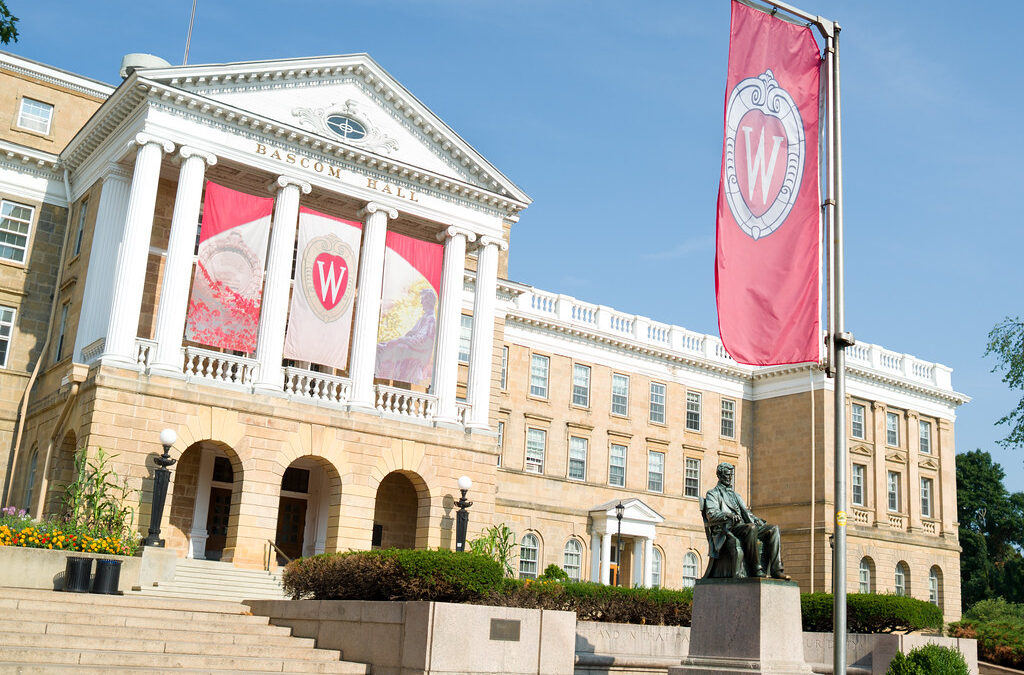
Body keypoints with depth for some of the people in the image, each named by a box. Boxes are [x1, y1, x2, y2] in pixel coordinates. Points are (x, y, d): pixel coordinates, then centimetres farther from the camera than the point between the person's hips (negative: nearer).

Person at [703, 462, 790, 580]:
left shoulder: (736, 495, 35)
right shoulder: (713, 493, 12)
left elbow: (746, 512, 30)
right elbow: (711, 514, -5)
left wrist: (757, 521, 8)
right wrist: (729, 516, -23)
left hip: (743, 527, 7)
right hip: (726, 529, -7)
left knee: (773, 529, -15)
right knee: (751, 527, -38)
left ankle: (775, 569, -25)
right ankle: (756, 570, -37)